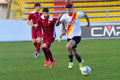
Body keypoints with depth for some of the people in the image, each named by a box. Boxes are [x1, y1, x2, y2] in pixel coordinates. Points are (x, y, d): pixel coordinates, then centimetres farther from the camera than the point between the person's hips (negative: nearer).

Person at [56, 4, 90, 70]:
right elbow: (57, 24, -12)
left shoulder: (77, 14, -12)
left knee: (68, 46, -29)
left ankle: (71, 62, -10)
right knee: (75, 52, 15)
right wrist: (59, 18, -30)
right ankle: (80, 62, 45)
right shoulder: (64, 16, -8)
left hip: (77, 36, -4)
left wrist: (88, 23, 20)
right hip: (69, 37, 4)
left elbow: (85, 15, 9)